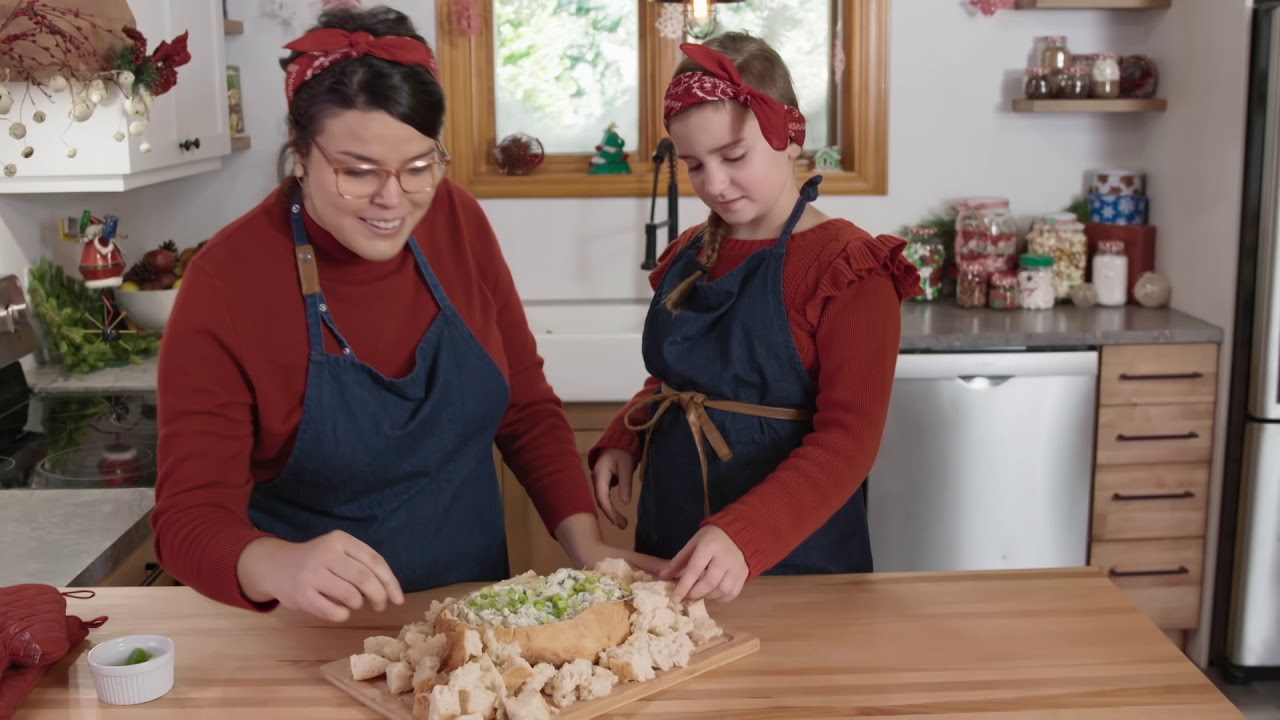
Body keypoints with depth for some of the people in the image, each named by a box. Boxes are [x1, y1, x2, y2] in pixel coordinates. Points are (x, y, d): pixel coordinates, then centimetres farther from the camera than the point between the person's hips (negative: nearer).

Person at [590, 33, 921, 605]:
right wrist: (622, 441, -2)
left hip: (793, 562, -5)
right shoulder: (689, 255, 6)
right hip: (668, 548, 6)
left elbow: (846, 442, -20)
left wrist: (742, 537, -33)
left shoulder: (848, 268, -13)